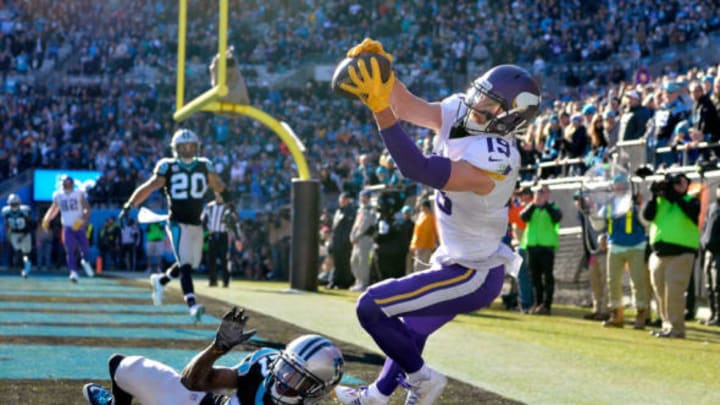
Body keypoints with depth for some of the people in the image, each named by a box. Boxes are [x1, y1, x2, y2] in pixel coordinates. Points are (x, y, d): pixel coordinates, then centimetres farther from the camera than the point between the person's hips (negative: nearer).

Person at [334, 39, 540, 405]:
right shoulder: (460, 113, -8)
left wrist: (380, 109, -46)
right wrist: (382, 70, -25)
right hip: (464, 262, 9)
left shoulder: (491, 160, -33)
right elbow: (410, 108, -5)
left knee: (371, 307, -9)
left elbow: (420, 170, -41)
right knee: (411, 330, 28)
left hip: (472, 276, -9)